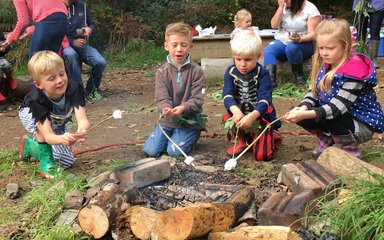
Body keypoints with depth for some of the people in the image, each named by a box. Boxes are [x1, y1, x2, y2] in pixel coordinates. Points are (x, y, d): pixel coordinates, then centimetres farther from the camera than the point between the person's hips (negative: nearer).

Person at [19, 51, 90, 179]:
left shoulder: (74, 90, -39)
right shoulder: (36, 100, -44)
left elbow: (82, 119, -50)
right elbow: (47, 135, -51)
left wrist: (82, 130, -74)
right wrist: (61, 138, -75)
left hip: (57, 123, 3)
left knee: (66, 162, 2)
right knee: (41, 123, -41)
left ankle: (30, 143, 23)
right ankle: (45, 159, -18)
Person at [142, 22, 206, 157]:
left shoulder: (196, 71, -8)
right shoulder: (162, 72, -2)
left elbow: (196, 100, -12)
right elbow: (161, 98, -10)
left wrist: (183, 108, -33)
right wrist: (165, 109, -34)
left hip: (190, 120, -3)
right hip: (168, 120, 3)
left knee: (175, 151, -19)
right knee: (150, 150, -9)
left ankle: (191, 137, 12)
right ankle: (172, 135, 19)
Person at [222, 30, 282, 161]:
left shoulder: (262, 74, -17)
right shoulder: (231, 72, -8)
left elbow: (265, 99, -28)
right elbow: (227, 95, -21)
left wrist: (252, 116, -48)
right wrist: (235, 110, -44)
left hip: (260, 114, -3)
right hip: (239, 112, 4)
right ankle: (242, 140, 5)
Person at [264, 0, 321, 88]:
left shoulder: (310, 9, -8)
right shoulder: (284, 8, 8)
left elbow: (313, 34, -13)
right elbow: (274, 25, -3)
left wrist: (300, 39, -33)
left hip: (303, 43, -4)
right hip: (281, 41, 4)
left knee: (291, 47, -39)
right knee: (268, 50, -27)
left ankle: (299, 76, -20)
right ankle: (270, 81, -42)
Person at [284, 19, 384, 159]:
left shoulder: (354, 71, -28)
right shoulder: (324, 64, -4)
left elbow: (336, 107, -33)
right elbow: (313, 91, -3)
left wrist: (305, 115, -44)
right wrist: (303, 108, -25)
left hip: (362, 124, -7)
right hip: (336, 115, 7)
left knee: (327, 119, -33)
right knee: (300, 116, -14)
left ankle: (352, 151, -5)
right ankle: (327, 140, 14)